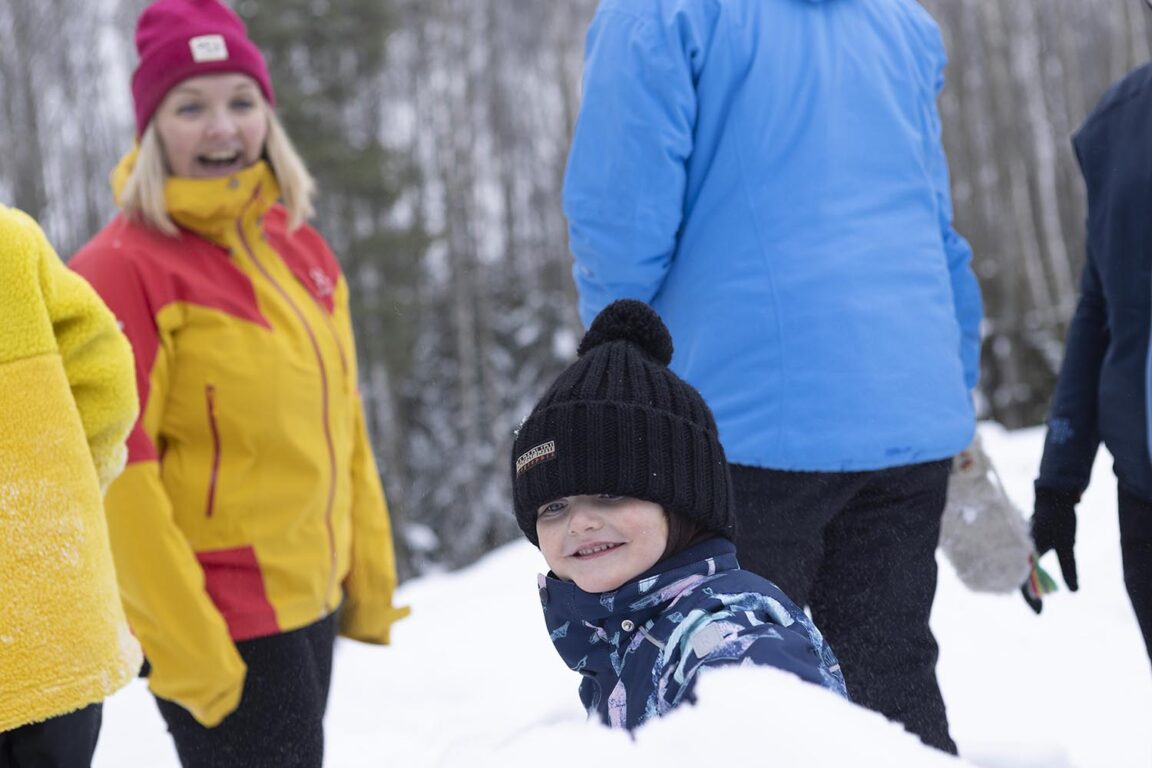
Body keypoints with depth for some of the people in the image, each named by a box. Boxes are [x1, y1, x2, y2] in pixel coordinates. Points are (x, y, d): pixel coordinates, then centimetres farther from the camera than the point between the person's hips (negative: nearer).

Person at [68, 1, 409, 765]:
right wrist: (185, 648, -17)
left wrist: (370, 580, 14)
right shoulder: (123, 267, -13)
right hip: (220, 630, -7)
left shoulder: (298, 245, 9)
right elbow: (116, 478, -16)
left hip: (311, 604, 7)